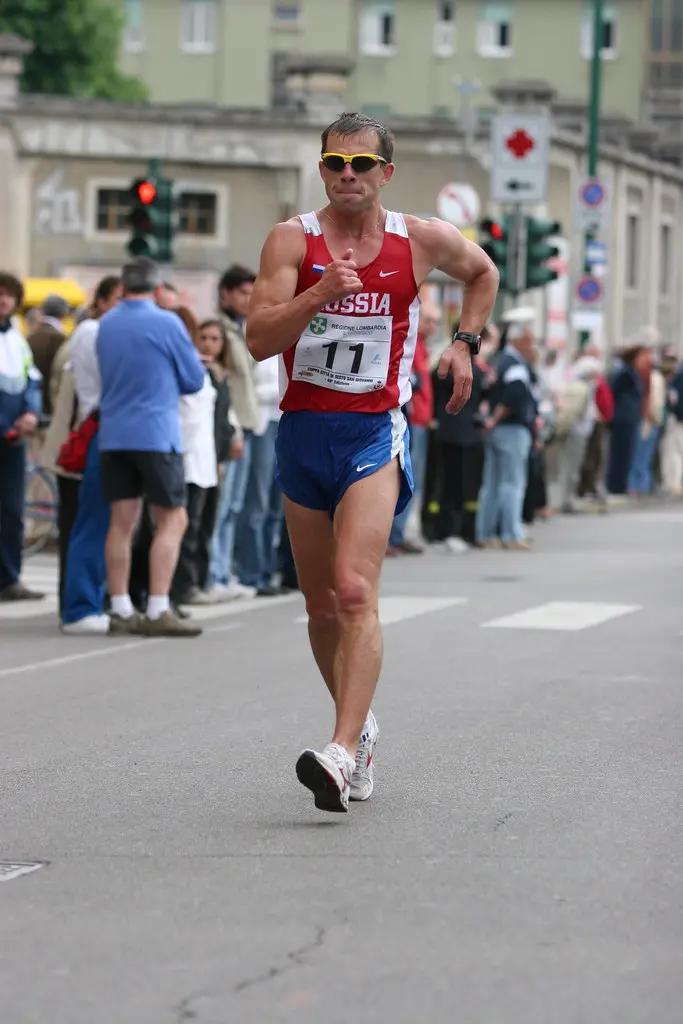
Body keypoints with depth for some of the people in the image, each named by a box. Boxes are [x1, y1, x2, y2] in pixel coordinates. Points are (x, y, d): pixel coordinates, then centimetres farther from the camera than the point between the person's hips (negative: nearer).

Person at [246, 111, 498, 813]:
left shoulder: (421, 241, 1)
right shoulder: (292, 241, -3)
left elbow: (482, 273, 24)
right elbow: (258, 339, -14)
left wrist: (465, 343, 13)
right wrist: (322, 292, -27)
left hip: (375, 432, -2)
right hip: (303, 431, 3)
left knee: (355, 591, -21)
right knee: (321, 607, 12)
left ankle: (343, 753, -29)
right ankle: (359, 725, 35)